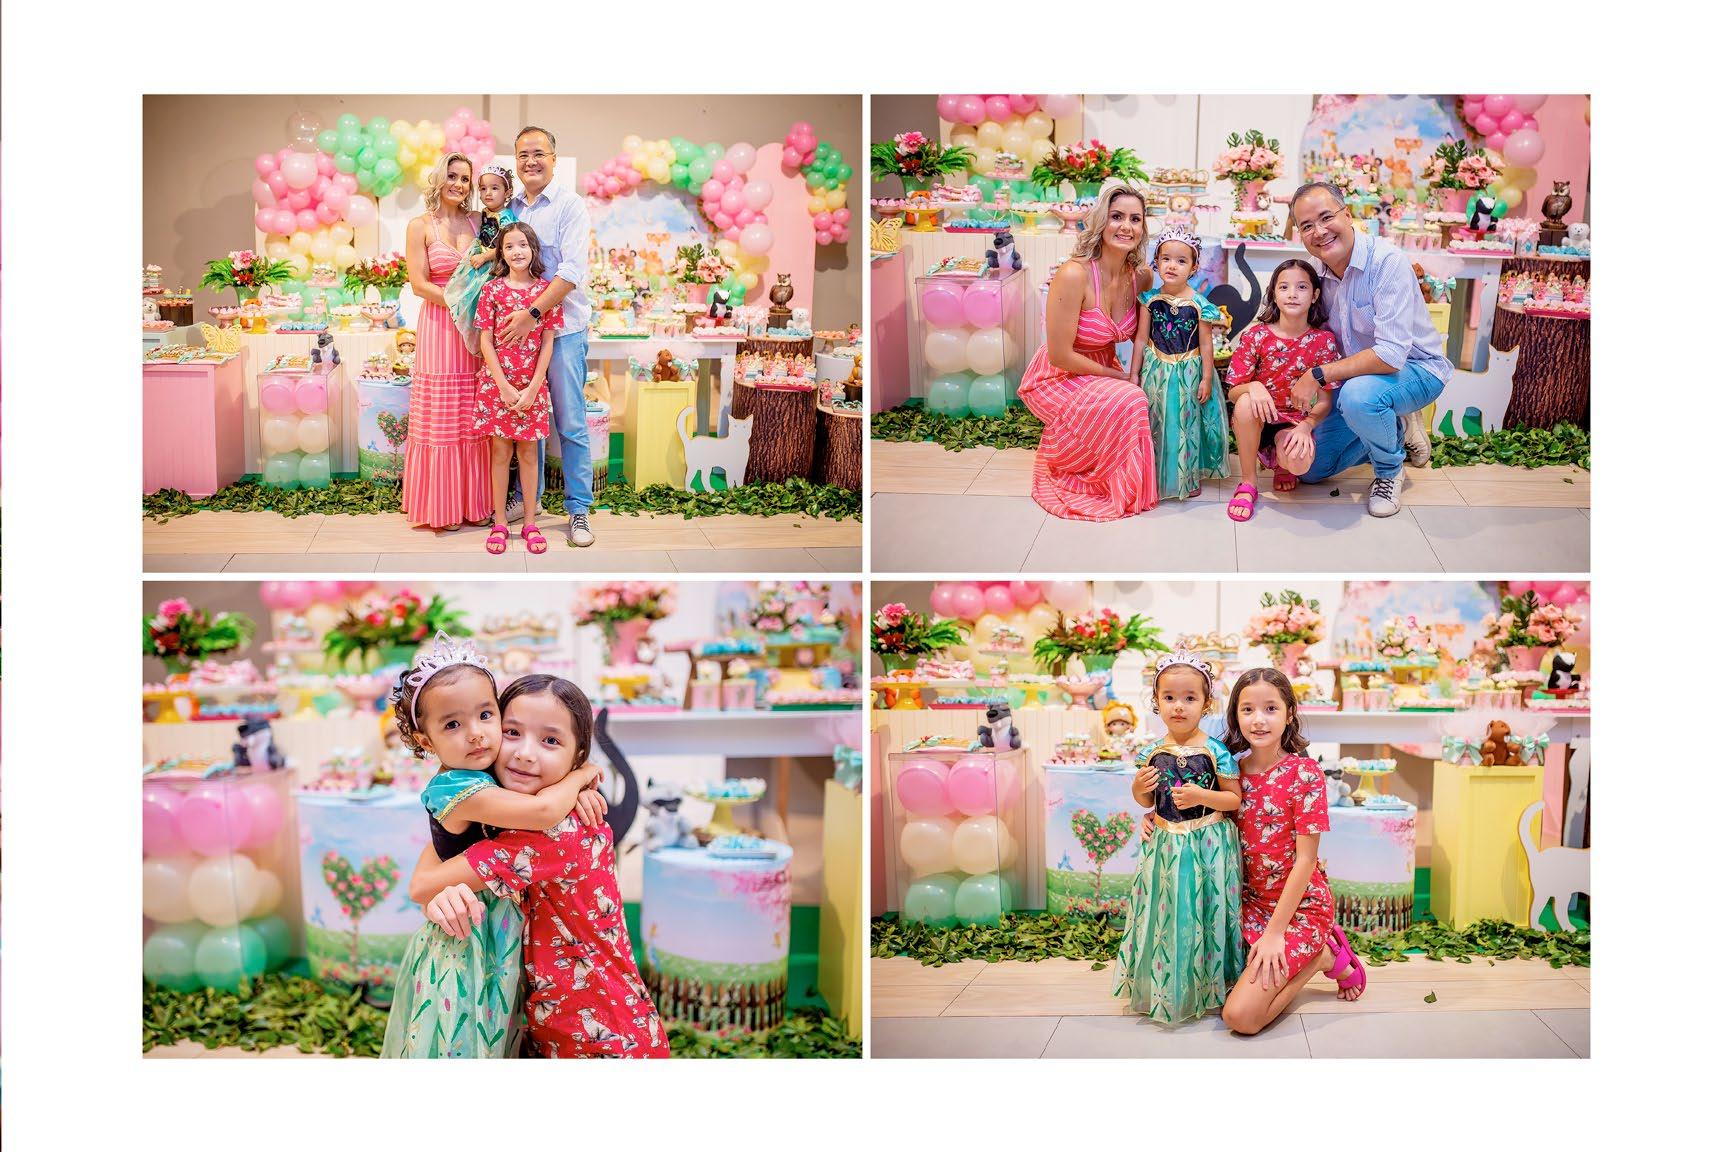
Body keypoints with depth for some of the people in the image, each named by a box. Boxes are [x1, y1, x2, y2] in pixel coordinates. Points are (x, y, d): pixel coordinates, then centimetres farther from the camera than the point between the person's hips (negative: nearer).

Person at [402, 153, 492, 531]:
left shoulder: (477, 222, 10)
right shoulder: (421, 226, 1)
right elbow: (419, 284, -6)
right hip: (438, 327, -3)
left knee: (473, 418, 5)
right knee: (439, 417, 0)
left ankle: (474, 501, 14)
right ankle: (441, 506, 8)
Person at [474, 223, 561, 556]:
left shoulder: (546, 290, 0)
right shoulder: (492, 290, -2)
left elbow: (547, 343, -1)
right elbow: (486, 342, -3)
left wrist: (532, 389, -9)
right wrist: (504, 387, -11)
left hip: (532, 384, 1)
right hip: (496, 382, 0)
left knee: (528, 453, 7)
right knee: (501, 453, 5)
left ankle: (530, 523, 15)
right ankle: (499, 524, 12)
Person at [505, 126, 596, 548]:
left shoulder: (570, 205, -5)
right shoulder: (509, 208, 11)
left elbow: (571, 271, -14)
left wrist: (532, 314, -20)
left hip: (562, 327, -5)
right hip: (518, 326, 5)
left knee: (571, 424, -2)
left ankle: (578, 510, 5)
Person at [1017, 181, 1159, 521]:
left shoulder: (1141, 275, -6)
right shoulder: (1074, 275, -26)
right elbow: (1060, 355, -23)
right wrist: (1120, 376, -16)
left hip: (1104, 373, 6)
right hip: (1057, 379, -6)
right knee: (1128, 402, -30)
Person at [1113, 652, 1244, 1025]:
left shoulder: (1215, 752, -9)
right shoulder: (1152, 754, 1)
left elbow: (1235, 799, -4)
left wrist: (1202, 796, -20)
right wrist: (1138, 789, -9)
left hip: (1207, 847, -3)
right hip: (1164, 846, 3)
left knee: (1203, 913, 4)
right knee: (1165, 916, 9)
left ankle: (1207, 987, 21)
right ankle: (1164, 988, 26)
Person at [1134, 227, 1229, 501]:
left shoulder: (1198, 304, -12)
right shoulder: (1151, 299, -5)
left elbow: (1206, 344, -6)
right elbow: (1141, 339, 1)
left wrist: (1206, 379, -6)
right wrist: (1134, 374, 2)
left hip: (1187, 373, -2)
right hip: (1156, 371, 2)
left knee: (1186, 423, 9)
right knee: (1155, 424, 9)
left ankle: (1189, 477, 24)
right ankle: (1155, 476, 24)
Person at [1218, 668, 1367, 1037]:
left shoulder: (1304, 772, -16)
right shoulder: (1233, 769, 0)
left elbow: (1306, 859, -16)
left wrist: (1274, 932, -17)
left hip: (1300, 903, -6)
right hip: (1251, 900, 6)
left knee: (1240, 1016, -17)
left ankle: (1325, 956, 6)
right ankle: (1306, 953, 13)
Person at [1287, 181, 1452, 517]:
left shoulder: (1387, 261, -26)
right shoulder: (1319, 275, -5)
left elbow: (1391, 355, -34)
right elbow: (1320, 349, -3)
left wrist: (1318, 374, -28)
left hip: (1415, 369, -7)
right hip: (1360, 374, 7)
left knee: (1358, 394, -41)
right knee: (1311, 469, 4)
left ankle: (1389, 471, -10)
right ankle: (1396, 432, 22)